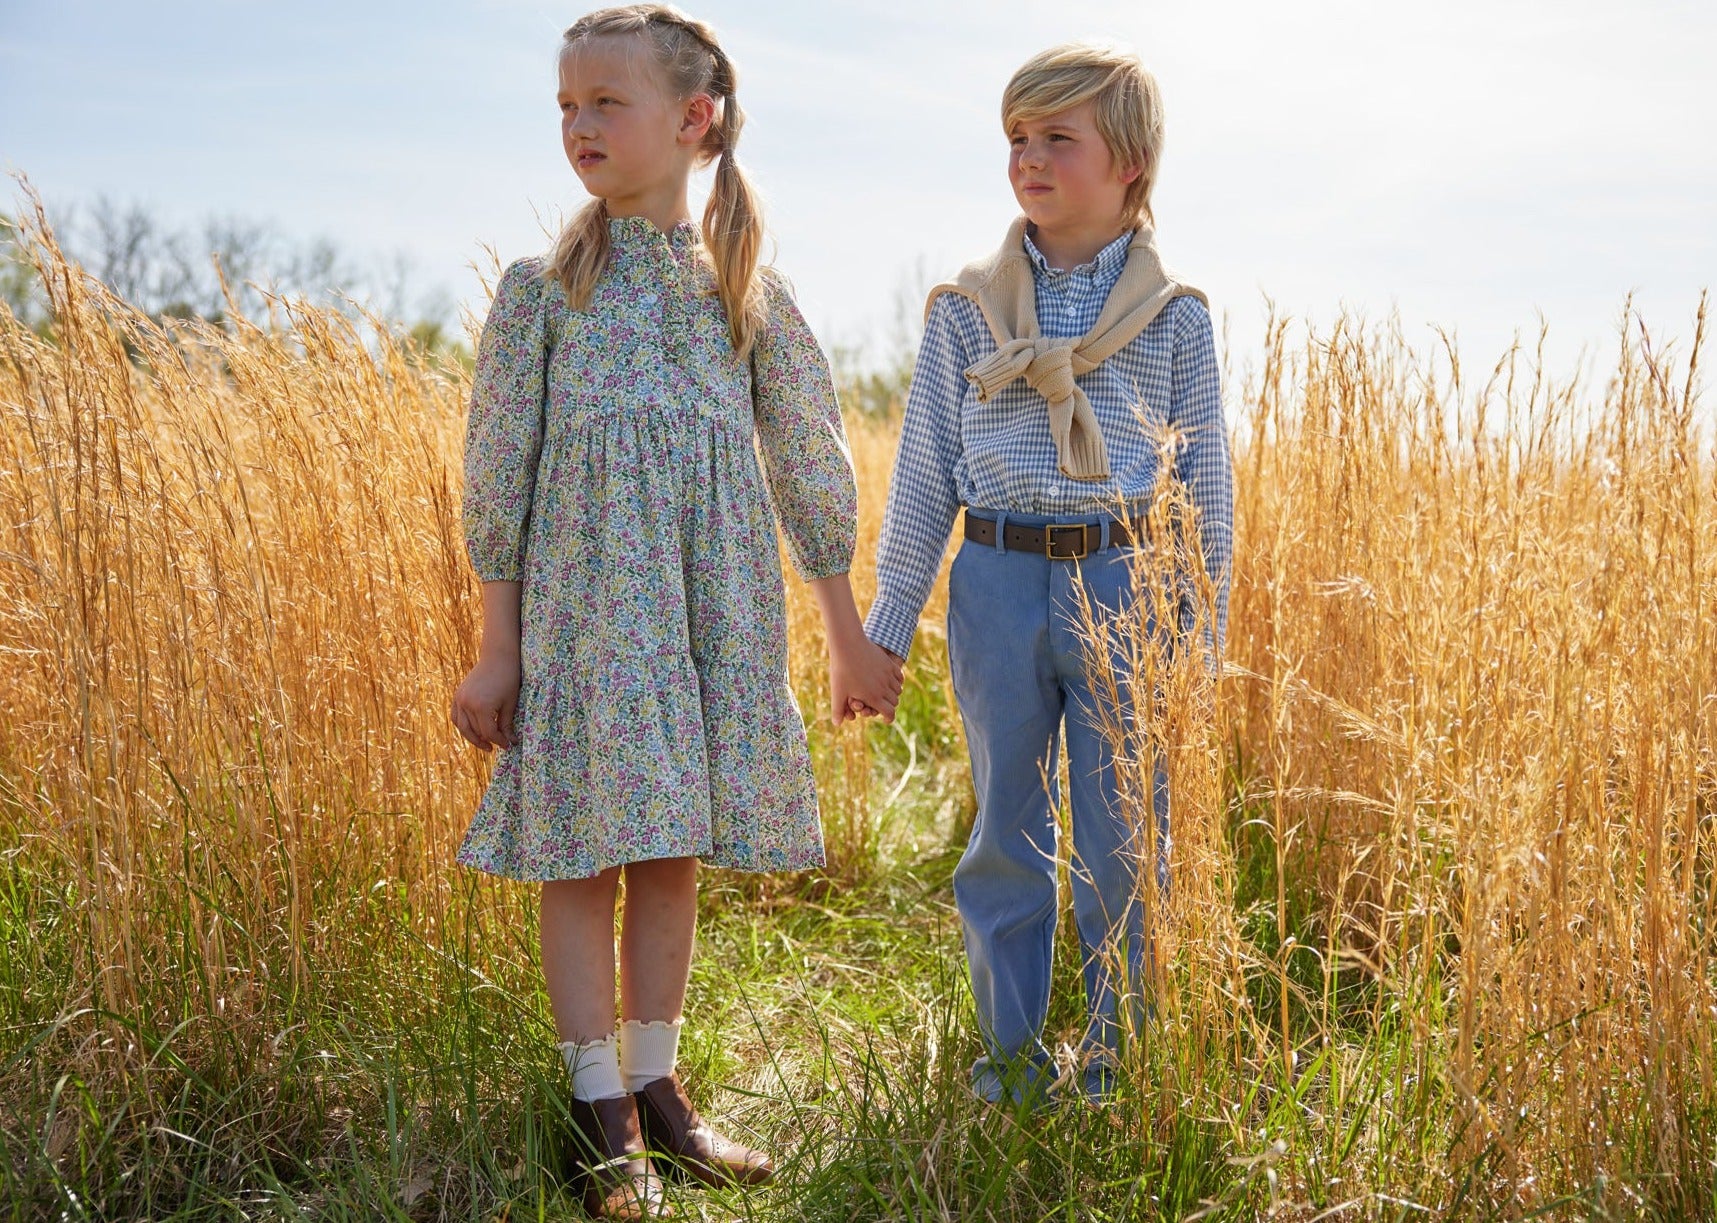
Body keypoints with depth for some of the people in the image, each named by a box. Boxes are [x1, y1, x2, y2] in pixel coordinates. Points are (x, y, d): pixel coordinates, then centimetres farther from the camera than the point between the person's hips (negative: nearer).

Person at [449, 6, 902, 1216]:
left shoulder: (749, 292, 4)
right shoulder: (542, 289, -1)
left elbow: (810, 468, 9)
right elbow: (499, 478, 1)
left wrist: (850, 636, 11)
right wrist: (498, 650, -2)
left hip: (715, 616, 2)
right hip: (585, 607, -2)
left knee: (670, 853, 9)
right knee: (583, 853, 1)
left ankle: (656, 1086, 21)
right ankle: (605, 1114, 11)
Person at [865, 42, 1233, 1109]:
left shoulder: (1175, 319, 1)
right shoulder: (966, 310, 4)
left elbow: (1207, 487, 5)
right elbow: (924, 477, 7)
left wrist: (1202, 639, 3)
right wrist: (888, 627, 5)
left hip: (1126, 590, -1)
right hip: (998, 588, 1)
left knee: (1126, 845, 5)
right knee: (1006, 836, 10)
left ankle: (1117, 1061, 22)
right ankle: (1012, 1053, 25)